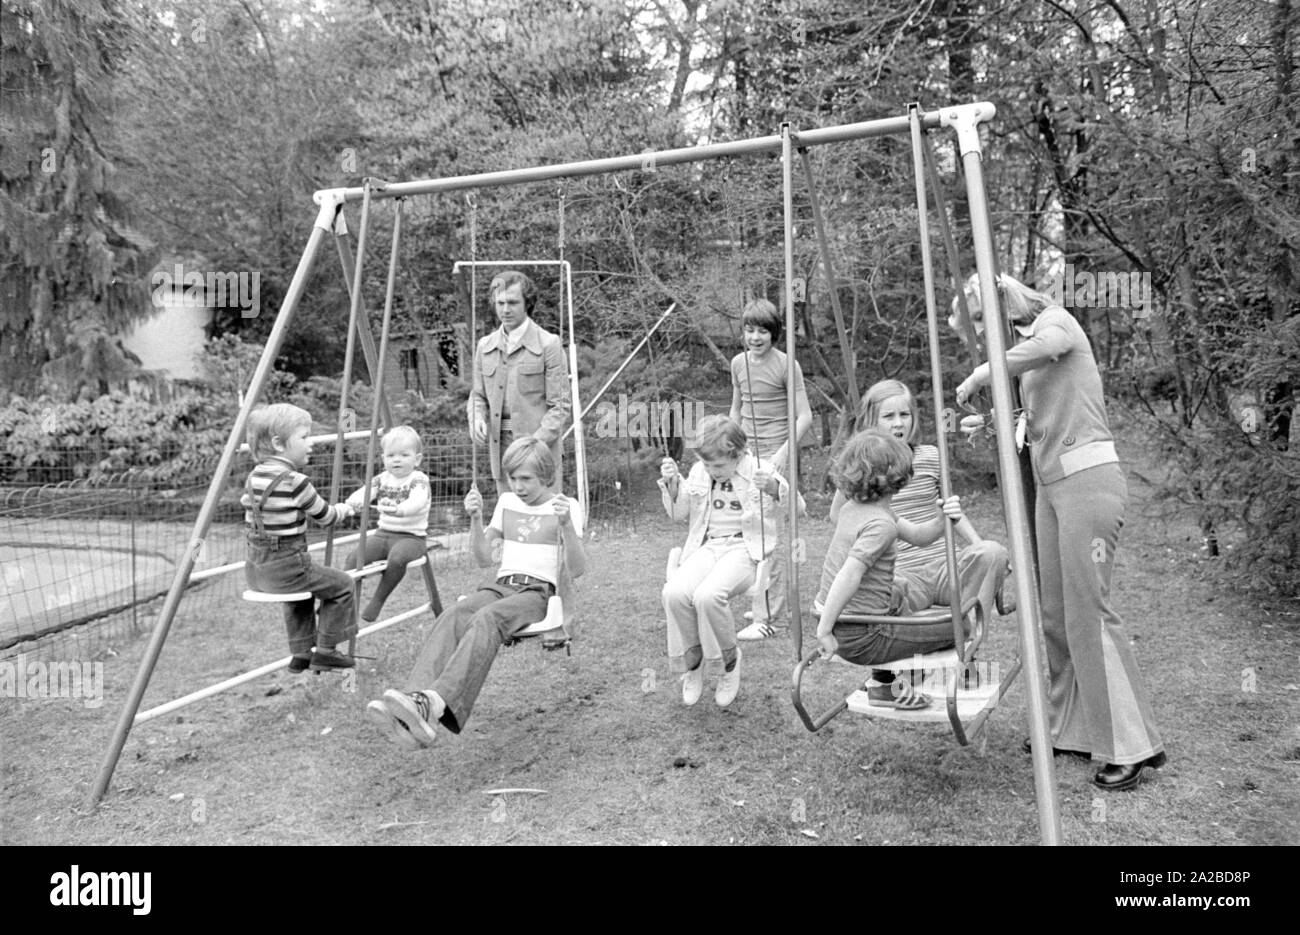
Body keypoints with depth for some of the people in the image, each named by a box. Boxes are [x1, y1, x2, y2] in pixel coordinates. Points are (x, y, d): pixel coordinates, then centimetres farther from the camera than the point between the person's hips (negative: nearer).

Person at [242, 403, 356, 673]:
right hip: (285, 567, -8)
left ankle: (301, 653, 33)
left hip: (255, 570, 8)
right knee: (341, 585, 9)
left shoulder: (253, 477, 6)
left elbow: (250, 525, 14)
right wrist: (344, 509, 15)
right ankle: (325, 651, 13)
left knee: (302, 588, 33)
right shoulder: (295, 481, -18)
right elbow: (325, 517, -5)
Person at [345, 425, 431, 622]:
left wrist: (399, 510, -51)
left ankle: (378, 599, -14)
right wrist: (353, 503, -31)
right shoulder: (382, 479, 9)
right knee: (355, 558, -17)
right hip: (383, 533, 5)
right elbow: (364, 493, -6)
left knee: (397, 558, -35)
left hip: (411, 537, -5)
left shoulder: (419, 480, -9)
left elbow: (417, 502, -29)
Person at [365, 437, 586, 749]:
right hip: (501, 584, 4)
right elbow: (484, 557, 16)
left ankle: (433, 702, -57)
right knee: (453, 615, -31)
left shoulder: (566, 506, 5)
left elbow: (577, 569, -5)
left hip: (539, 591, -4)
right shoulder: (507, 502, 21)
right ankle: (417, 697, -53)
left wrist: (566, 524, -21)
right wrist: (475, 519, 0)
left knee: (486, 618, -37)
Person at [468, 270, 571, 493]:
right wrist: (477, 419, -4)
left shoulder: (548, 344, -6)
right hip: (500, 444, 5)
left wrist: (536, 442, -19)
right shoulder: (485, 346, 10)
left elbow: (560, 405, -7)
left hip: (540, 443, -5)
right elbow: (478, 395, 18)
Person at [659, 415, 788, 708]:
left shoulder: (759, 470, -1)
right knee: (674, 592, -27)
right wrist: (672, 484, -1)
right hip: (706, 546, 4)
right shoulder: (699, 472, 11)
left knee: (708, 595, -33)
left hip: (745, 548, -4)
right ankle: (691, 662, -2)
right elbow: (679, 514, 18)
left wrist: (774, 486, -29)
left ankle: (728, 661, -5)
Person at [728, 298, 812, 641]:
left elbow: (804, 417, -10)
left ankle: (768, 618, -4)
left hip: (775, 456, -6)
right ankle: (774, 608, 25)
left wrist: (782, 454, -18)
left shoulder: (786, 365, -9)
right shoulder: (738, 363, 9)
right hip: (747, 455, 6)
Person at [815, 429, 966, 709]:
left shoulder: (853, 507, 7)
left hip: (842, 624, 9)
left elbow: (916, 535, 10)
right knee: (956, 626, 2)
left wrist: (943, 519, -9)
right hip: (861, 637, -9)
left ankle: (883, 679, 33)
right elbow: (848, 576, -29)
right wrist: (824, 631, -25)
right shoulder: (881, 524, -21)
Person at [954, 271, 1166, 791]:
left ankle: (1131, 746, 1)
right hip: (1051, 485, 9)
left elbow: (1037, 348, -31)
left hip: (1088, 480, -9)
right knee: (1056, 615, 10)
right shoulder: (1027, 349, 20)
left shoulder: (1057, 321, -5)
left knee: (1088, 612, -8)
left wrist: (977, 377, -21)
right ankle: (1070, 729, 19)